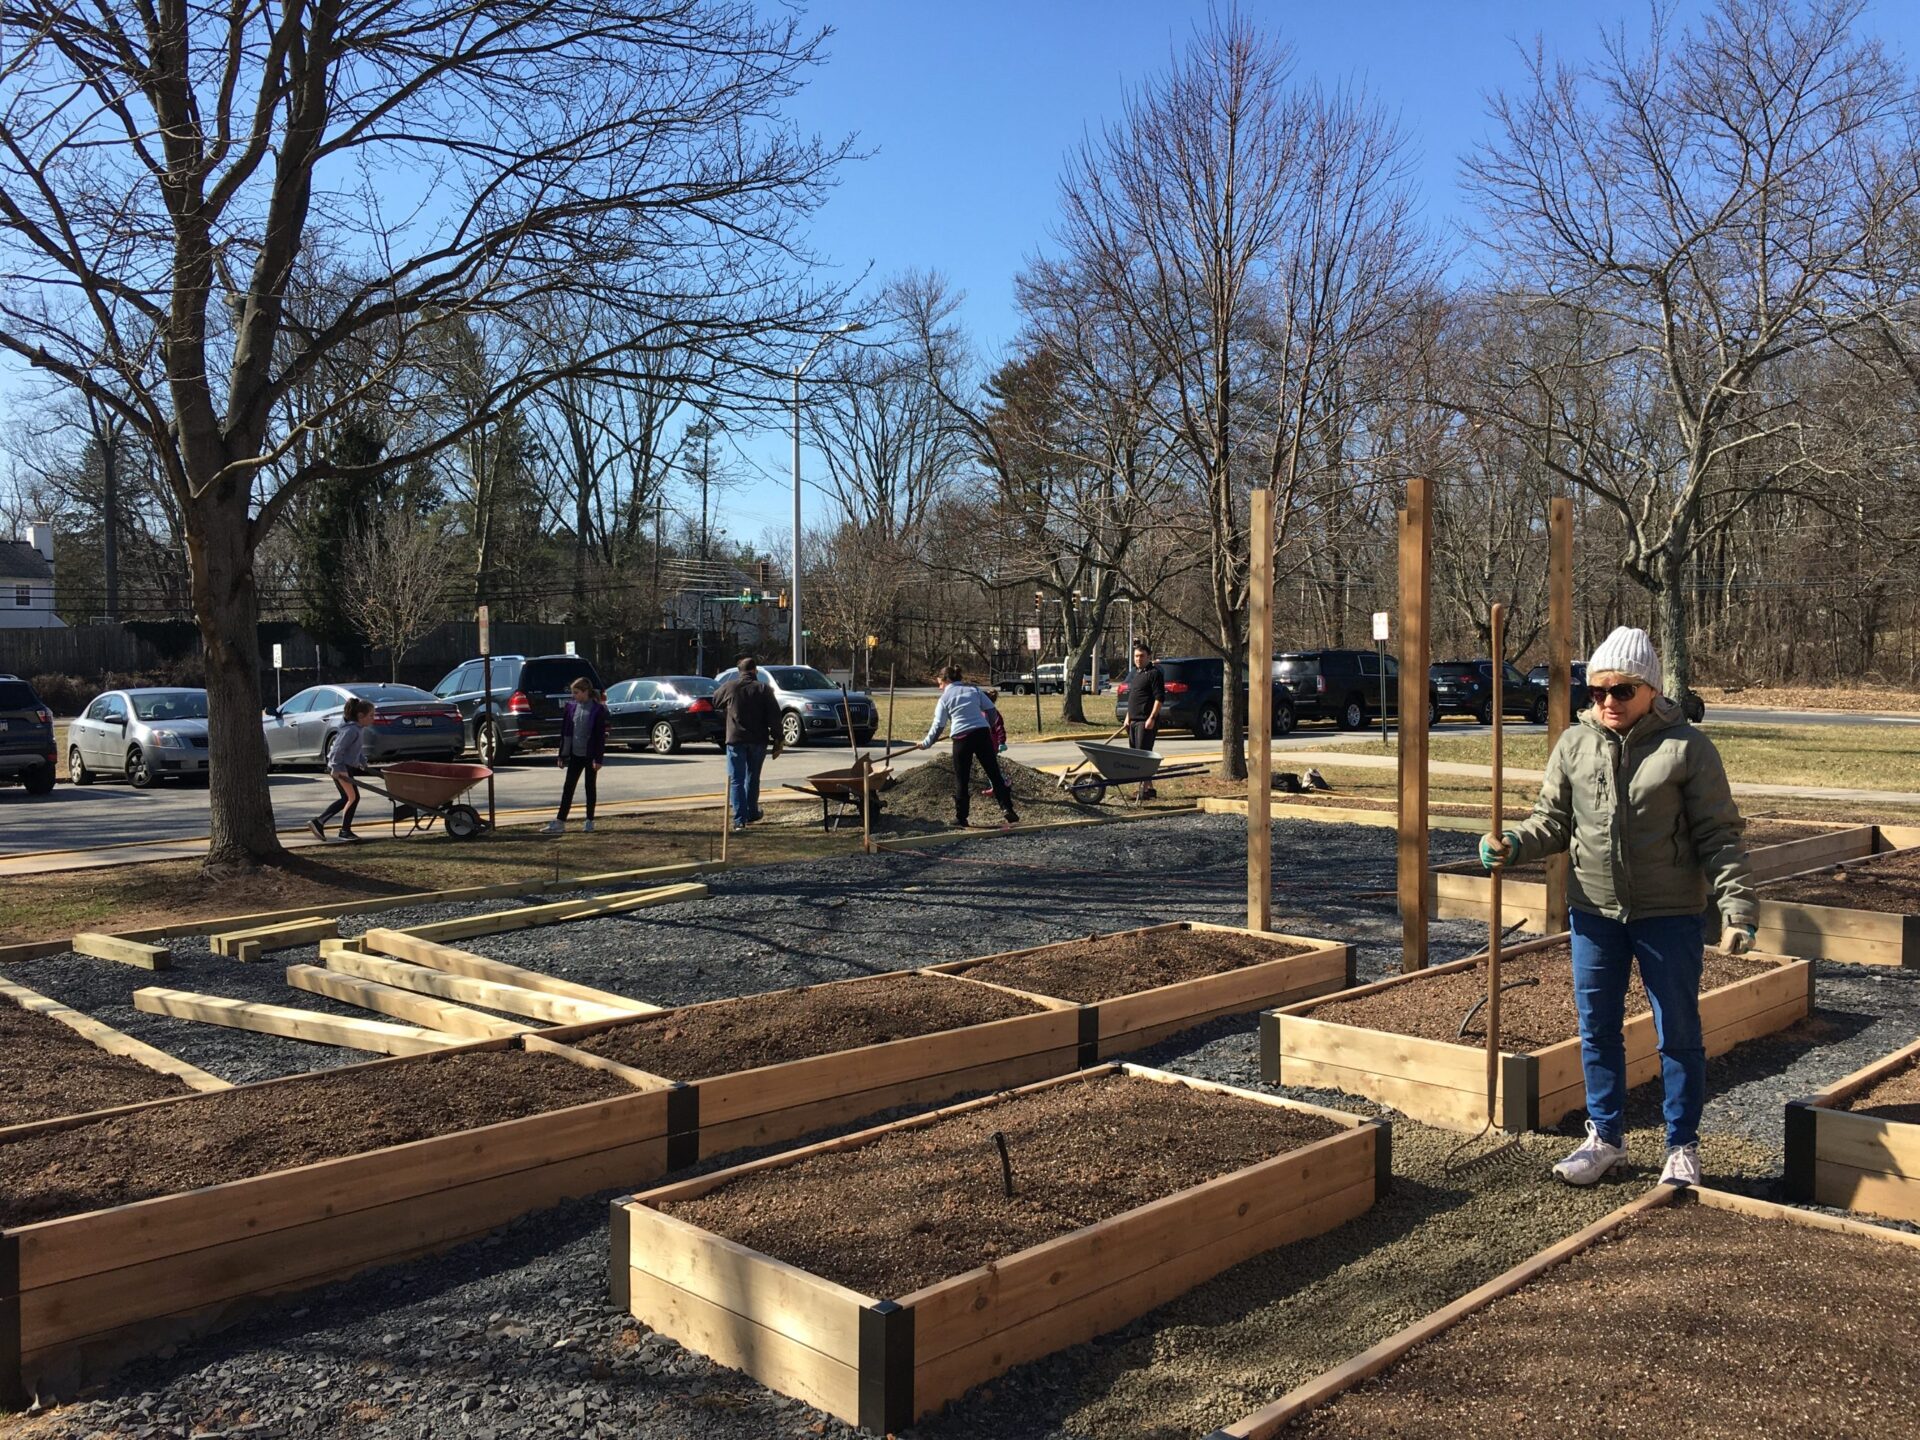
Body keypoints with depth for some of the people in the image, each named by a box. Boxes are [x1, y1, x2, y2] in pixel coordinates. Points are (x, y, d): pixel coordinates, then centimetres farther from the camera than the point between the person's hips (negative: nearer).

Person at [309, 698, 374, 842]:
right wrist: (337, 768, -26)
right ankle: (345, 831, 2)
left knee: (346, 798, 15)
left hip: (346, 766, 10)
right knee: (353, 797, -5)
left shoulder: (360, 728, 8)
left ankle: (318, 822, 19)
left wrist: (362, 762, 16)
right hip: (341, 767, -10)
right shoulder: (351, 730, -21)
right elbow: (337, 749, -25)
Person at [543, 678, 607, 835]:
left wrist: (598, 758, -14)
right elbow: (565, 732, 8)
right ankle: (560, 822, 2)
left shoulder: (598, 710, -9)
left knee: (590, 788, 6)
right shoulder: (570, 707, 4)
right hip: (575, 754, 4)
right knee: (568, 788, 2)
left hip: (590, 755, -4)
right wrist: (562, 755, 6)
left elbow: (600, 735, -10)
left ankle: (589, 822, 15)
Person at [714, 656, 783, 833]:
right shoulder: (764, 688, 1)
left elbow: (714, 701, 19)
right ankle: (751, 814, 28)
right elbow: (774, 716, -3)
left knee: (736, 780, 0)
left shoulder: (730, 687, 1)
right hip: (758, 739, 2)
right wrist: (777, 741, 0)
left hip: (736, 739, -1)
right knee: (753, 777, 19)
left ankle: (739, 820, -8)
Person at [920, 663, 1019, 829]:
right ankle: (1007, 810, 0)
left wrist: (926, 743, 14)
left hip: (962, 738, -2)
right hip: (982, 734, 2)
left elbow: (938, 726, 3)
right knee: (994, 774, 6)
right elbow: (990, 709, 11)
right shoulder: (974, 689, 13)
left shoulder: (945, 698, 5)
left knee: (961, 779, 8)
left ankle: (960, 818, 12)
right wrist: (989, 728, 26)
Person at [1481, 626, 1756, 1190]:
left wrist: (1737, 905, -15)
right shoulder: (1574, 745, 2)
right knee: (1597, 1030, 12)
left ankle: (1682, 1147, 25)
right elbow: (1553, 821, 9)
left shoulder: (1687, 748, -8)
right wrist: (1512, 845, -11)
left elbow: (1720, 836, -6)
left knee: (1678, 1033, 9)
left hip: (1670, 915, -3)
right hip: (1594, 912, 4)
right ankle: (1605, 1137, 29)